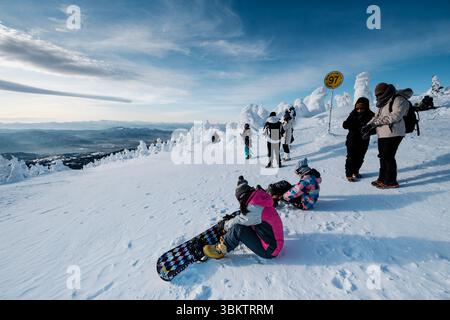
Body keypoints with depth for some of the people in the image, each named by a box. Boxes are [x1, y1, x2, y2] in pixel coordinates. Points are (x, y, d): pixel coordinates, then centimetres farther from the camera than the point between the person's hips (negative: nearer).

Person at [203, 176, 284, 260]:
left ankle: (220, 250, -1)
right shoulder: (260, 202, -1)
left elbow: (239, 221, -15)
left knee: (238, 229, -18)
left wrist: (226, 225, 5)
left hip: (269, 251, -9)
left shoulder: (256, 210, -28)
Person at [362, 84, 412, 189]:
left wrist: (376, 122, -22)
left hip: (393, 134, -9)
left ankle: (391, 181, 4)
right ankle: (383, 178, 23)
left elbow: (395, 116, -20)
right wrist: (368, 126, 0)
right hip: (382, 134, 9)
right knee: (383, 156, 13)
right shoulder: (384, 103, 20)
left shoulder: (399, 100, -7)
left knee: (388, 157, -6)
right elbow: (377, 116, 17)